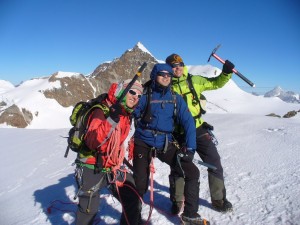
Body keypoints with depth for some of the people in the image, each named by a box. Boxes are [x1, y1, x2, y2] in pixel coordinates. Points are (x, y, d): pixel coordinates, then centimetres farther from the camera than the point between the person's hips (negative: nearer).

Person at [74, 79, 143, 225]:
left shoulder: (126, 114, 4)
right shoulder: (102, 111, -20)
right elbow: (92, 142, -33)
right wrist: (112, 119, -40)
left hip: (114, 167, 7)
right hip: (92, 167, -7)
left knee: (132, 199, 7)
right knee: (89, 209, 4)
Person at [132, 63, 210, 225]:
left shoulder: (176, 99, 2)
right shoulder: (145, 96, -5)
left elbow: (188, 122, -3)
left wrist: (190, 148, -12)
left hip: (165, 145, 3)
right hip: (143, 144, -2)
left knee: (192, 173, -5)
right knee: (140, 185, 4)